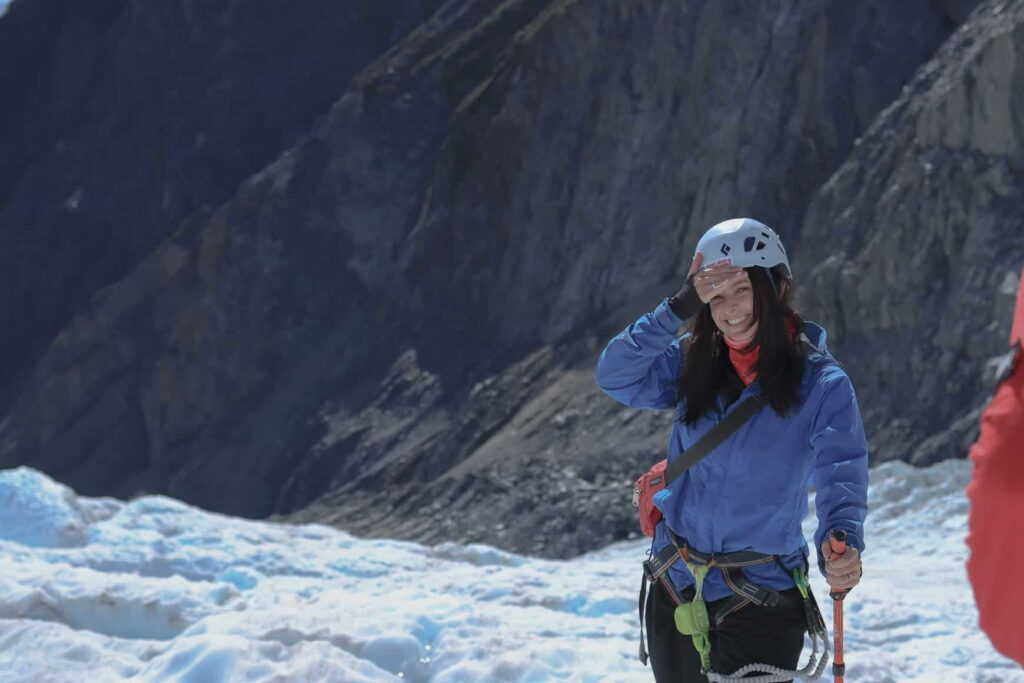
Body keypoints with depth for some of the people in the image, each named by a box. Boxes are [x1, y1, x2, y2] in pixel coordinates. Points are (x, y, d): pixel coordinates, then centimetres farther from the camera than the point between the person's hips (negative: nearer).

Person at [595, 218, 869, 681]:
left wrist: (842, 546, -43)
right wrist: (682, 306, -22)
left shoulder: (822, 386, -9)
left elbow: (842, 482, -22)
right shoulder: (694, 366, 1)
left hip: (762, 604, -4)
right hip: (675, 593, 4)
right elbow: (614, 377, -13)